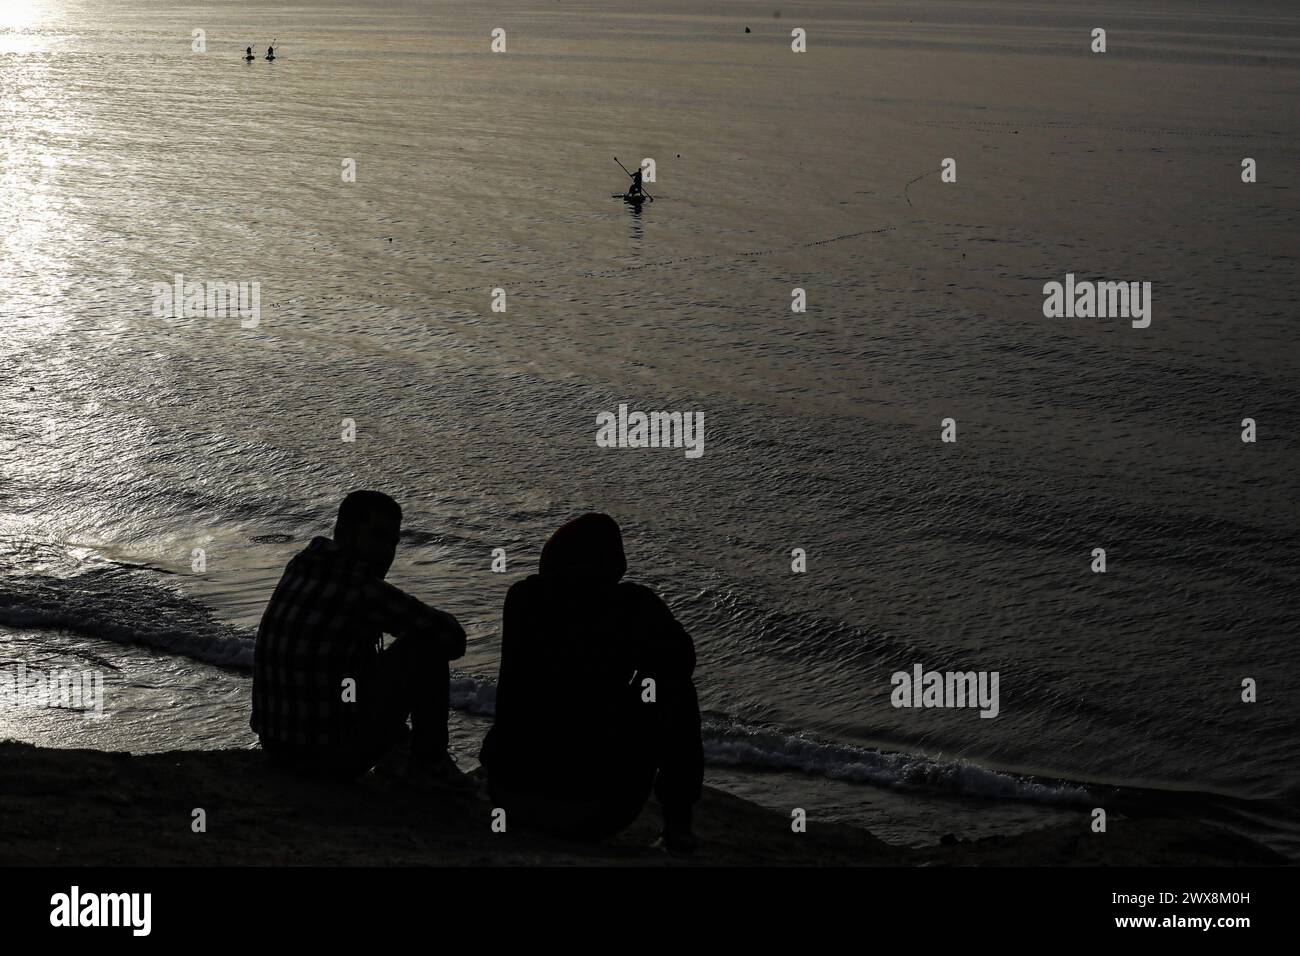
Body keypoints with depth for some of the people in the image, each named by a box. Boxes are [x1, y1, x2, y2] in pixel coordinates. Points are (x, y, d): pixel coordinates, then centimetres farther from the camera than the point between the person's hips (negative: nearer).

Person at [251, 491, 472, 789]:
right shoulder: (365, 590, -19)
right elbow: (453, 639, -13)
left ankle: (397, 745, 42)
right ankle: (429, 761, 6)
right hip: (338, 758, -9)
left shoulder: (301, 566, 5)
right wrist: (440, 620, 11)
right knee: (427, 642, -5)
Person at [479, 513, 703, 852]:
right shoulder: (632, 605, -10)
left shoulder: (524, 598, 1)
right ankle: (676, 823, 19)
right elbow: (679, 661, 7)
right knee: (677, 697, 17)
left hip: (509, 791, 4)